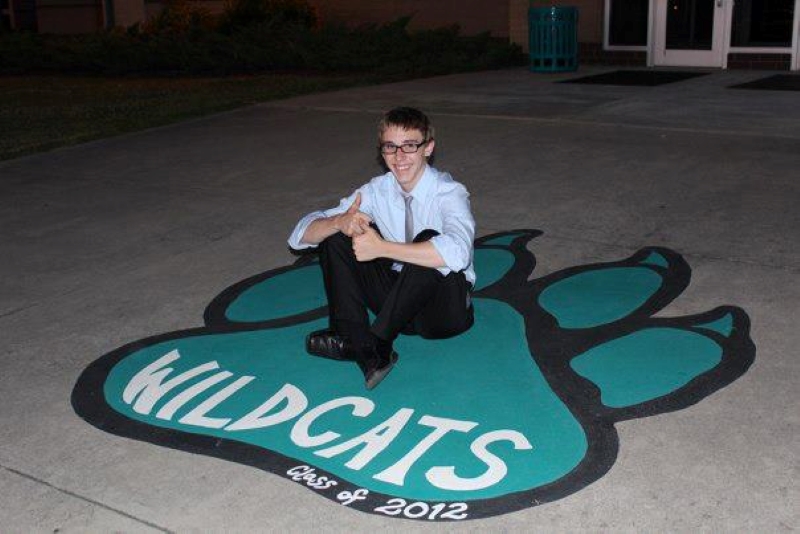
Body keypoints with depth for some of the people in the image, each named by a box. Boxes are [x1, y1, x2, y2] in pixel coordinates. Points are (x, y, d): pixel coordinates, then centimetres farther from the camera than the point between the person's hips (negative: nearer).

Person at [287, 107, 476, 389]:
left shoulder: (449, 193, -17)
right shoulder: (378, 190, -3)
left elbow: (457, 252, -41)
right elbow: (301, 235, -6)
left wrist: (381, 248, -39)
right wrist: (340, 222, -28)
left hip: (444, 306, -5)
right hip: (399, 297, 5)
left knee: (428, 240, -34)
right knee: (335, 237, -9)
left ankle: (377, 341, -26)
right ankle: (354, 338, -20)